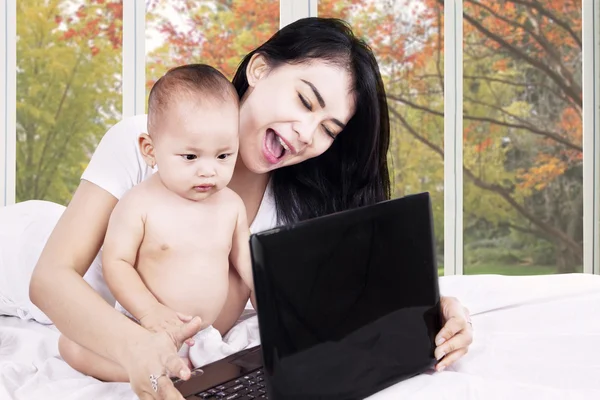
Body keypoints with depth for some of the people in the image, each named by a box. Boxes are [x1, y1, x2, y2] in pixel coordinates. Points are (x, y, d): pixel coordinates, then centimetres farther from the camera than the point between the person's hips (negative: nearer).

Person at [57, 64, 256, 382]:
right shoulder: (140, 203, -12)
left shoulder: (232, 205, 1)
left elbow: (247, 263, 11)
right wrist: (150, 311, -25)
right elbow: (116, 262, -13)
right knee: (72, 343, -24)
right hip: (141, 329, -2)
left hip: (206, 335, 2)